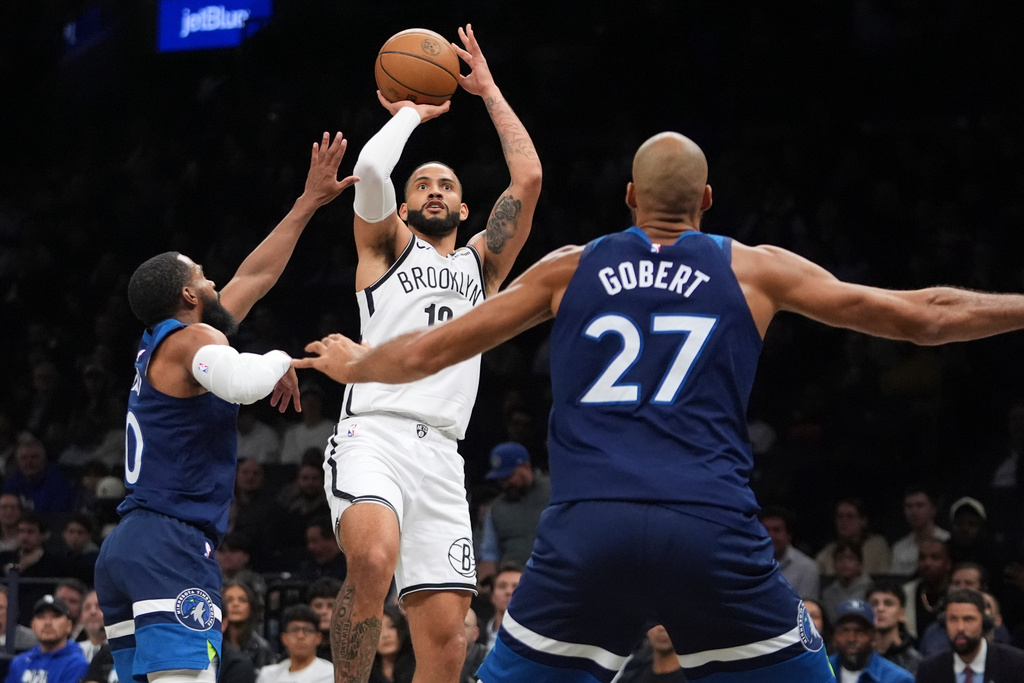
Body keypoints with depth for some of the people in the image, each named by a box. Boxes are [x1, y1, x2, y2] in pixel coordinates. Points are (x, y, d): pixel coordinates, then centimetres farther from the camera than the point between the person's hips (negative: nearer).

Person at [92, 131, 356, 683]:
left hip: (124, 550, 10)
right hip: (171, 545, -10)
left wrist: (309, 203, 35)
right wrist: (279, 361, -4)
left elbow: (253, 277, 31)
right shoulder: (191, 338, -3)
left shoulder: (160, 345, 23)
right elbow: (241, 383, -27)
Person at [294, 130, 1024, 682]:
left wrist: (353, 365, 48)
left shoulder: (569, 270, 20)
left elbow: (429, 350, 28)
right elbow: (922, 317, 16)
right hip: (711, 529, -1)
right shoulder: (753, 269, 16)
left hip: (588, 528, 1)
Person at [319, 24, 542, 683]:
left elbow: (529, 178, 15)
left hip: (441, 455, 4)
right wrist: (414, 112, 14)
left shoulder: (482, 263, 26)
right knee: (374, 560, -35)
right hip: (373, 436, -4)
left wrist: (488, 89, 21)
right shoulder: (387, 244, 16)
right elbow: (371, 167, -4)